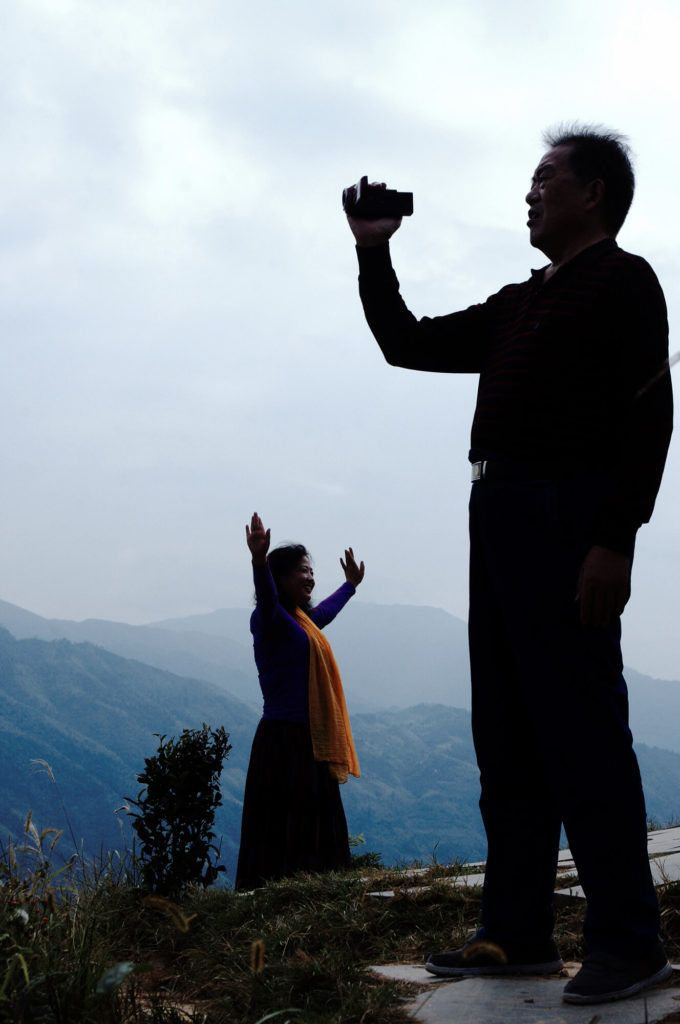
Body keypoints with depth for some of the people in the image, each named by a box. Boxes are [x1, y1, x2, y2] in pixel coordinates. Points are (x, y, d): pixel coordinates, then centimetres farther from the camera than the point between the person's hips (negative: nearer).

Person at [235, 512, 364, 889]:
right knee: (285, 831, -10)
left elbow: (325, 611, 40)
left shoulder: (302, 619, 18)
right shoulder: (271, 618, -9)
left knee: (317, 828, 10)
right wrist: (259, 560, -52)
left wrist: (350, 584, 57)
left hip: (311, 742, 10)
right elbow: (266, 595, -32)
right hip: (284, 740, -10)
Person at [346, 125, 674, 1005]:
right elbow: (407, 344, 30)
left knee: (580, 728, -10)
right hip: (497, 516, 9)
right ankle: (516, 934, 12)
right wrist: (373, 252, 23)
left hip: (567, 519, -9)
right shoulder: (516, 306, 25)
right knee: (506, 735, 7)